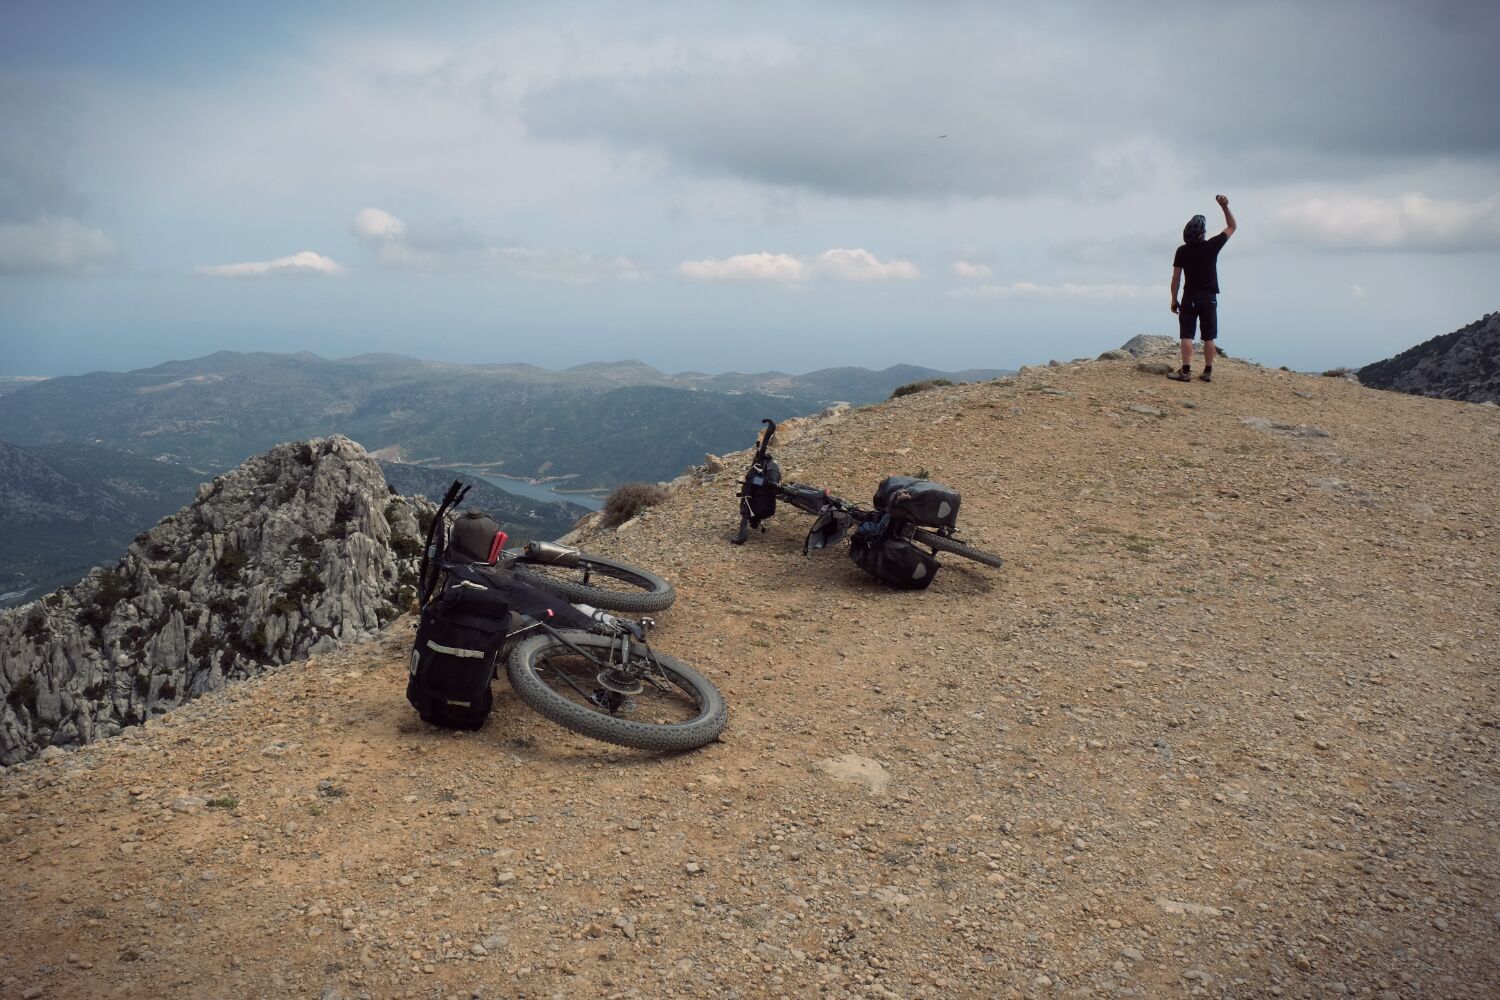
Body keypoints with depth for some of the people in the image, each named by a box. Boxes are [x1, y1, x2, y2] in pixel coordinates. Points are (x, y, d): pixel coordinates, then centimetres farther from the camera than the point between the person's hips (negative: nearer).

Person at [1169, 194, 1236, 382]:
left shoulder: (1182, 251, -6)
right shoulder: (1212, 246, -5)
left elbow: (1176, 278, -4)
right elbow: (1231, 227, 9)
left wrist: (1174, 300, 5)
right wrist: (1225, 206, 10)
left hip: (1190, 298, -1)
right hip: (1209, 298, 1)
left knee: (1186, 335, -2)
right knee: (1209, 337, 6)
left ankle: (1186, 370, -9)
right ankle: (1208, 371, 7)